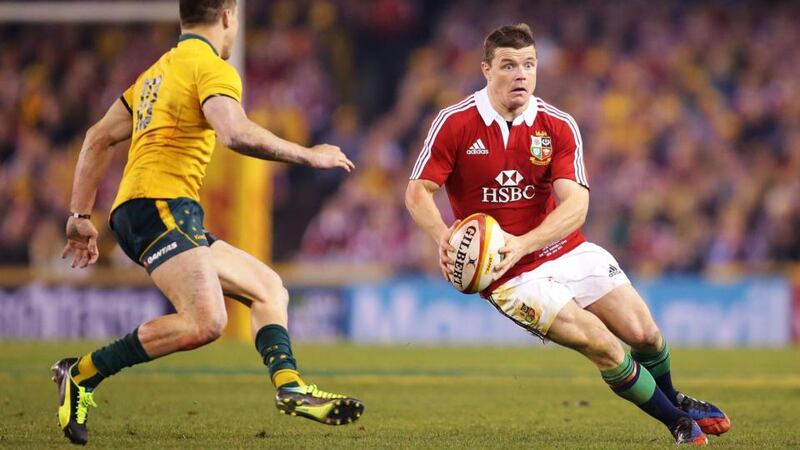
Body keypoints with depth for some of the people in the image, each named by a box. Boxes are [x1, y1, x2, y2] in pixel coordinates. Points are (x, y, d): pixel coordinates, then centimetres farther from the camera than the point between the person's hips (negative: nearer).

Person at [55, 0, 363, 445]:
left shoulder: (158, 72, 25)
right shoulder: (212, 68, -4)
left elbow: (99, 138, 25)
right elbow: (237, 134, -23)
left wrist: (80, 215, 25)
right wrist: (308, 155, -12)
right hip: (161, 206, -11)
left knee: (269, 288, 13)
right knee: (205, 321, -26)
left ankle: (290, 386, -3)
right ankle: (81, 374, -18)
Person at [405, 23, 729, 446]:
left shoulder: (558, 126, -6)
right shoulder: (455, 123, -10)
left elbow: (576, 203, -16)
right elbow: (418, 192, -9)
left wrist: (522, 244, -32)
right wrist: (443, 239, -29)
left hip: (568, 250, 4)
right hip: (511, 274, -4)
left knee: (644, 334, -2)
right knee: (602, 345, -18)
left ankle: (673, 399, 34)